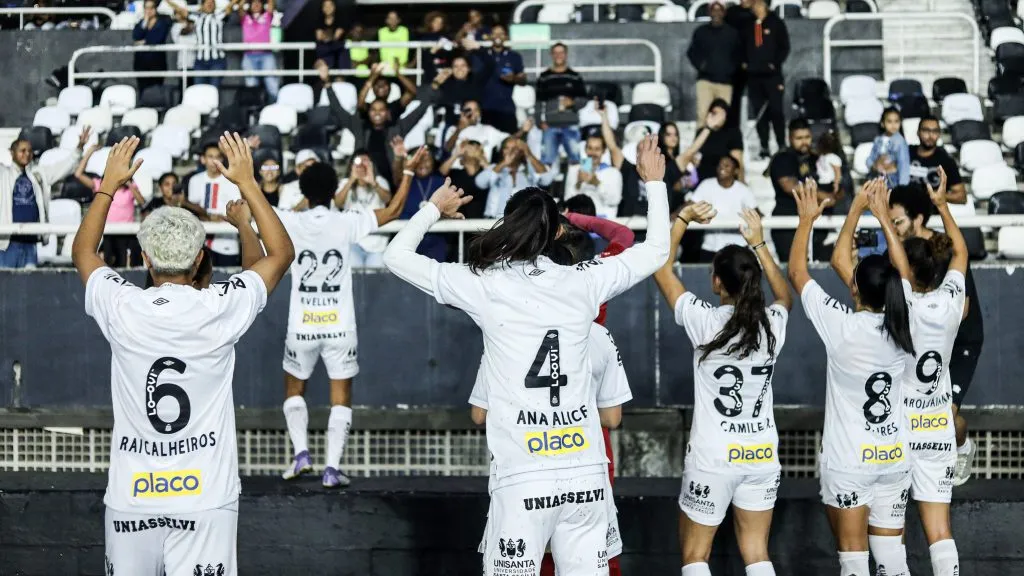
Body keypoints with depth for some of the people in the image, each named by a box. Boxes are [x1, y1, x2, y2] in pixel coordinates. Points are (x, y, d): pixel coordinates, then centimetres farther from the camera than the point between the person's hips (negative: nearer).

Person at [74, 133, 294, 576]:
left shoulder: (121, 309, -3)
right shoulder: (221, 309, -7)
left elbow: (82, 252, 20)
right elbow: (282, 253, 11)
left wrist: (109, 184, 26)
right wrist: (247, 184, 15)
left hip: (129, 502, 2)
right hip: (205, 502, -1)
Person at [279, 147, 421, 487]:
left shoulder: (291, 223, -7)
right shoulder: (347, 223, -6)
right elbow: (393, 211, 3)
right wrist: (408, 172, 11)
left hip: (302, 326, 0)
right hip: (340, 327, 0)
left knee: (294, 389, 21)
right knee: (341, 397, 6)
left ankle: (301, 453, 9)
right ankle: (332, 468, -2)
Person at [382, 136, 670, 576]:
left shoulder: (486, 286, -2)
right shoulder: (582, 283, 5)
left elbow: (396, 256, 8)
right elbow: (656, 250, 22)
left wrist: (435, 208, 24)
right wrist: (654, 182, 34)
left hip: (524, 479, -3)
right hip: (587, 473, 3)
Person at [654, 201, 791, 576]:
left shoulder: (705, 321, -13)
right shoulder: (773, 323, -3)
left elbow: (661, 268, 0)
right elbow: (785, 295, 23)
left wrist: (682, 219, 7)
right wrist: (758, 243, 24)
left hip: (713, 457, -4)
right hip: (763, 455, 4)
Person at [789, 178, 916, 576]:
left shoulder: (843, 328, -17)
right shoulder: (901, 325, -5)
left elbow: (797, 273, -6)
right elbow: (901, 269, 12)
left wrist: (806, 220, 4)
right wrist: (882, 213, 19)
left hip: (848, 459, -4)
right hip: (893, 456, 4)